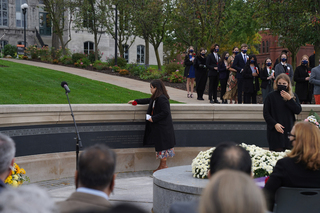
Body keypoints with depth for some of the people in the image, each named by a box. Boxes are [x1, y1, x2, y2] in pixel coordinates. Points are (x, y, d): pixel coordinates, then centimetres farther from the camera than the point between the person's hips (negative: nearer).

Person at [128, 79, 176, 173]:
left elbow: (165, 112, -24)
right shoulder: (155, 98, 11)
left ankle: (163, 165, 6)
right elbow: (148, 100, 31)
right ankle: (162, 165, 19)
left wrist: (153, 118, -19)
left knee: (163, 146, -2)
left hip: (163, 128, -10)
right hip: (157, 126, 10)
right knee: (160, 146, 13)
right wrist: (136, 101, 36)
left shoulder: (162, 99, -20)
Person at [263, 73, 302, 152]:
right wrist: (275, 124, -13)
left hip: (290, 130, 3)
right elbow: (266, 114, -1)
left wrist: (289, 99, -11)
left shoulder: (293, 96, 11)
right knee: (278, 151, -8)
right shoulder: (271, 96, 2)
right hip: (275, 131, -3)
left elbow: (298, 111, -2)